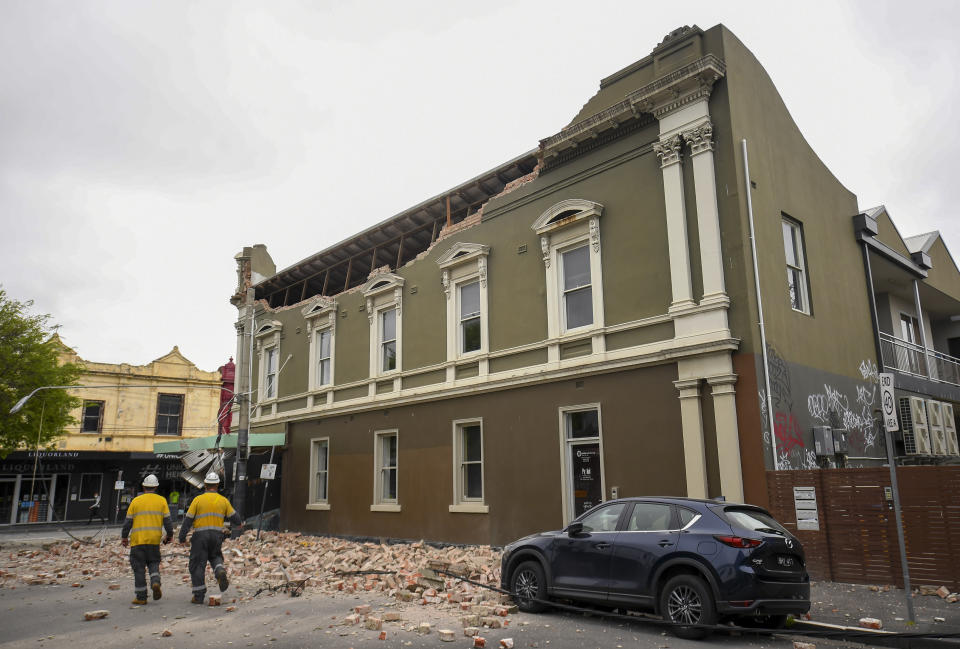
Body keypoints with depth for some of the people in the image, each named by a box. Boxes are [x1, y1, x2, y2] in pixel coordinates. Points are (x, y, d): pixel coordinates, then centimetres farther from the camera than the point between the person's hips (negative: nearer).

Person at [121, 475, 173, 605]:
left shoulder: (136, 501, 3)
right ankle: (155, 582, -11)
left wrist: (124, 537, 15)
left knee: (139, 568, 6)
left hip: (137, 540, -1)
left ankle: (141, 597, 7)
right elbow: (167, 520, 3)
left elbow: (128, 521, 4)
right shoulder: (161, 500, 4)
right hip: (154, 540, 1)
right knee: (154, 562, 16)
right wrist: (169, 535, 15)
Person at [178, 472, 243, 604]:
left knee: (197, 565, 5)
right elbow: (234, 516, 11)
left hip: (200, 535, -3)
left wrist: (182, 538, 2)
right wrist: (239, 524, 32)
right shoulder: (223, 500, 4)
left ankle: (199, 596, 7)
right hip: (217, 536, 3)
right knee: (215, 556, 26)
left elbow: (188, 520, -4)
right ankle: (220, 571, -6)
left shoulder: (198, 499, -3)